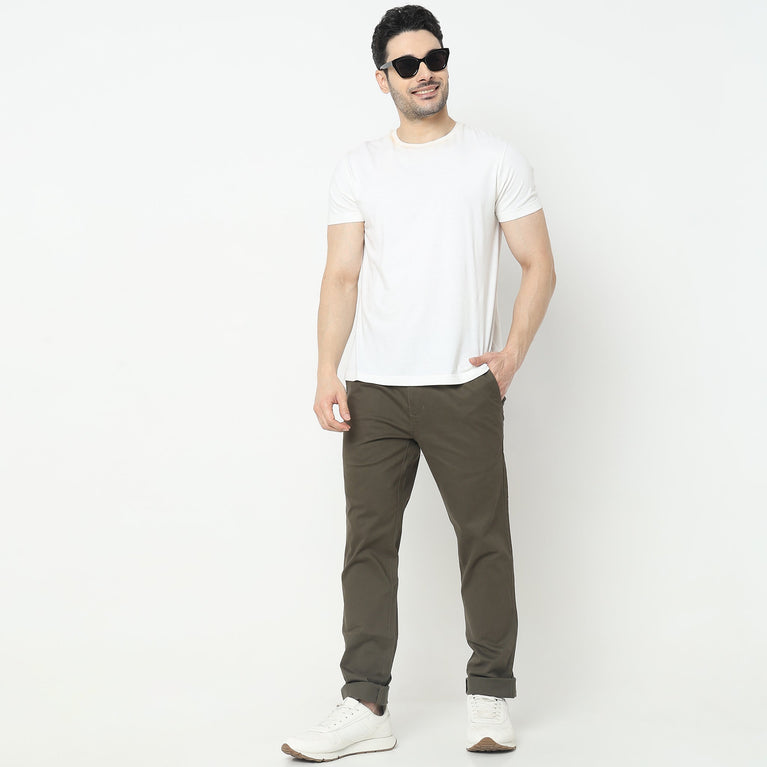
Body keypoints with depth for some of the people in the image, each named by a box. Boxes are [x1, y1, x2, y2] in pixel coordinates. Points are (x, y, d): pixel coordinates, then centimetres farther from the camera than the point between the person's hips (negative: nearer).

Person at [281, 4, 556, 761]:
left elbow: (538, 264, 5)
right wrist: (328, 375, -5)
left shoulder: (495, 159, 5)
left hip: (463, 388, -2)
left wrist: (513, 352, -8)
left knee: (484, 541, 3)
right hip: (373, 389, 2)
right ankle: (365, 706, 9)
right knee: (368, 545, 3)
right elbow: (342, 277, 6)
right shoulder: (359, 169, 10)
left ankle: (489, 697, 16)